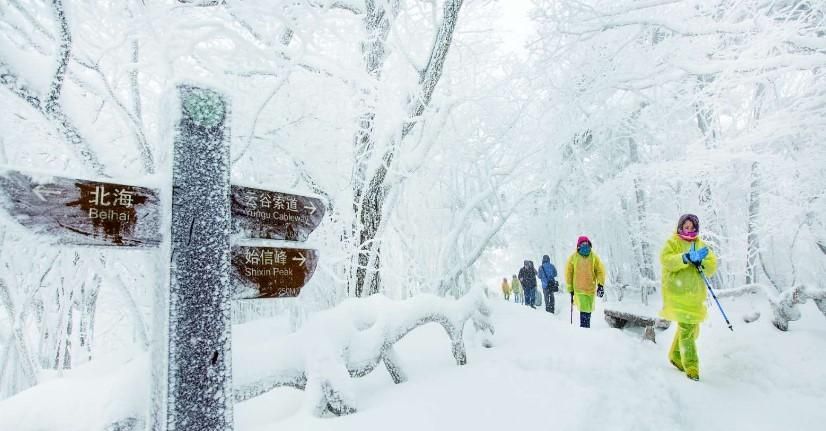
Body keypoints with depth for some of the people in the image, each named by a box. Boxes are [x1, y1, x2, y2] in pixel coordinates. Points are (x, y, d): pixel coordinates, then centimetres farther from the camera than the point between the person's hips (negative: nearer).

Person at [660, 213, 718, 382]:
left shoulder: (701, 245, 15)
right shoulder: (672, 242, 1)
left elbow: (712, 268, 4)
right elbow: (666, 260, -17)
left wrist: (701, 261, -15)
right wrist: (686, 258, -29)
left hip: (695, 294, 6)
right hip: (677, 293, -6)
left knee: (691, 328, 16)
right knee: (686, 327, -12)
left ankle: (676, 356, 35)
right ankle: (691, 367, -5)